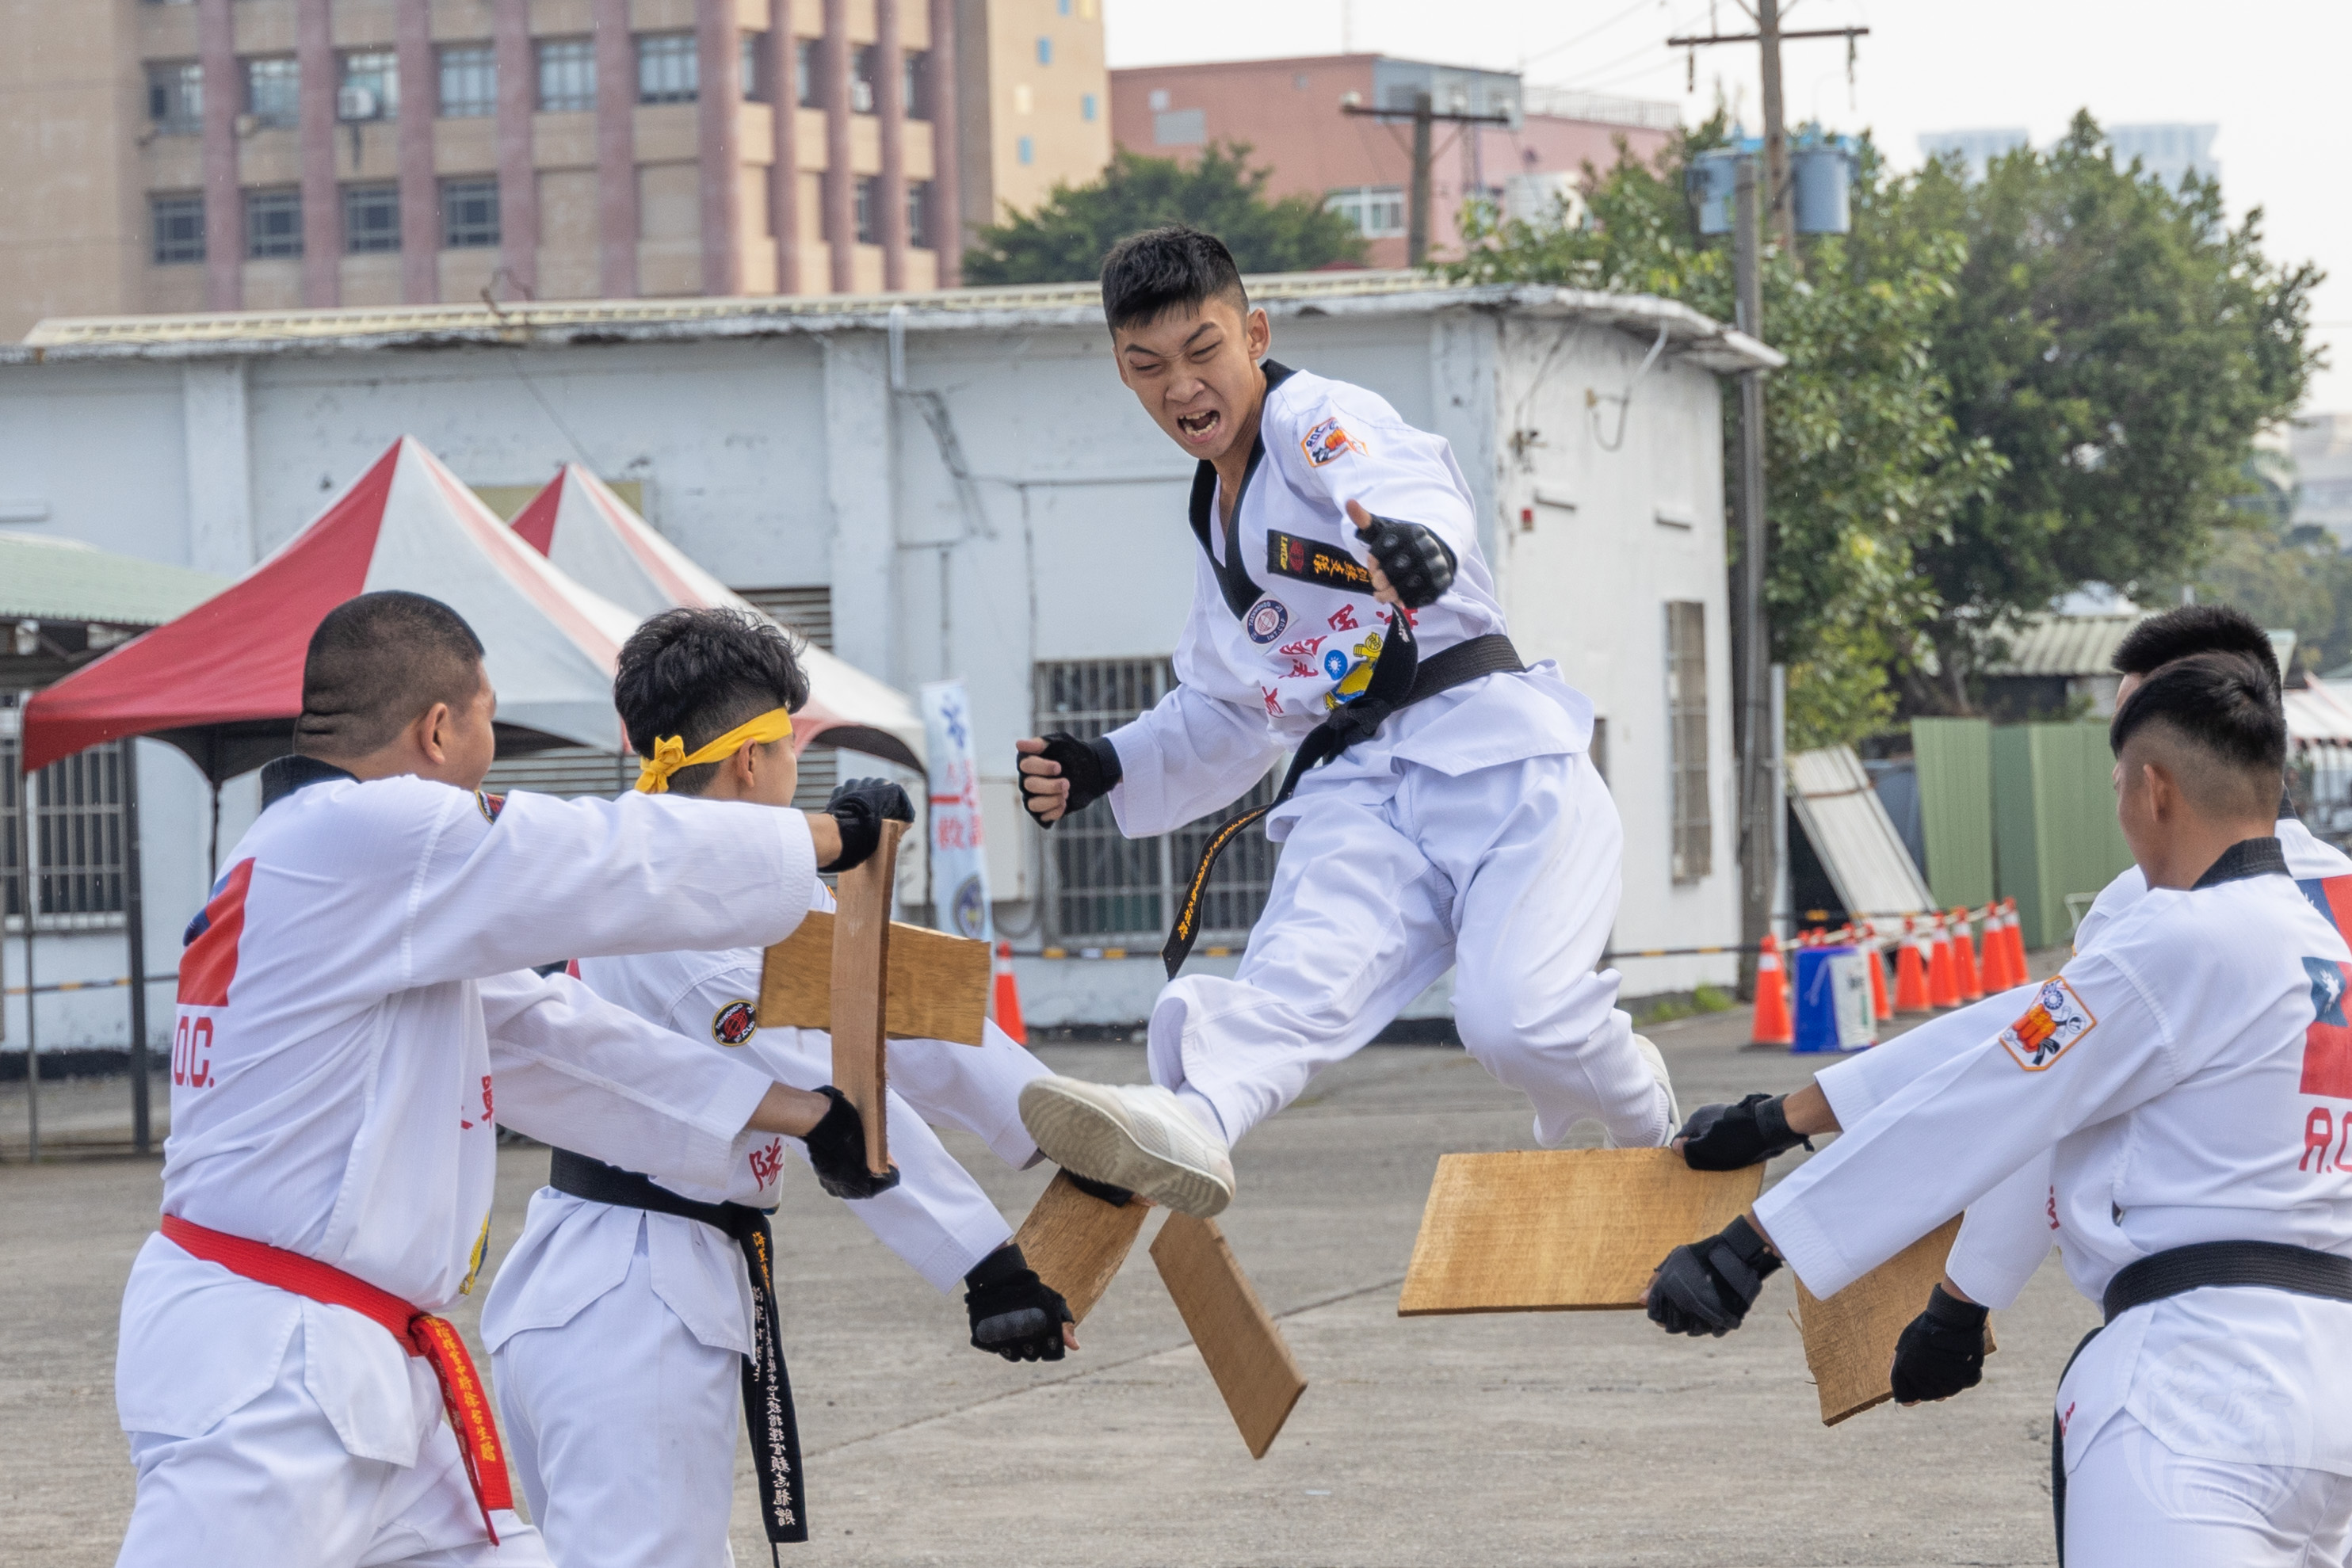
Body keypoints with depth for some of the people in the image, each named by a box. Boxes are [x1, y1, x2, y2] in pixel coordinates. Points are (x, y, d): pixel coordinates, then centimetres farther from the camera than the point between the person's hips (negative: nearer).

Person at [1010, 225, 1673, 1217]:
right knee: (1303, 973, -27)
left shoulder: (1318, 420, 0)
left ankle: (1648, 1124, 6)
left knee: (1517, 1019, -28)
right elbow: (1224, 716, 36)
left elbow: (1407, 483, -25)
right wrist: (1104, 771, 16)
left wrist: (1416, 535, -51)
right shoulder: (1217, 523, 26)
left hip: (1490, 756, -6)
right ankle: (1187, 1124, -61)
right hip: (1359, 792, 6)